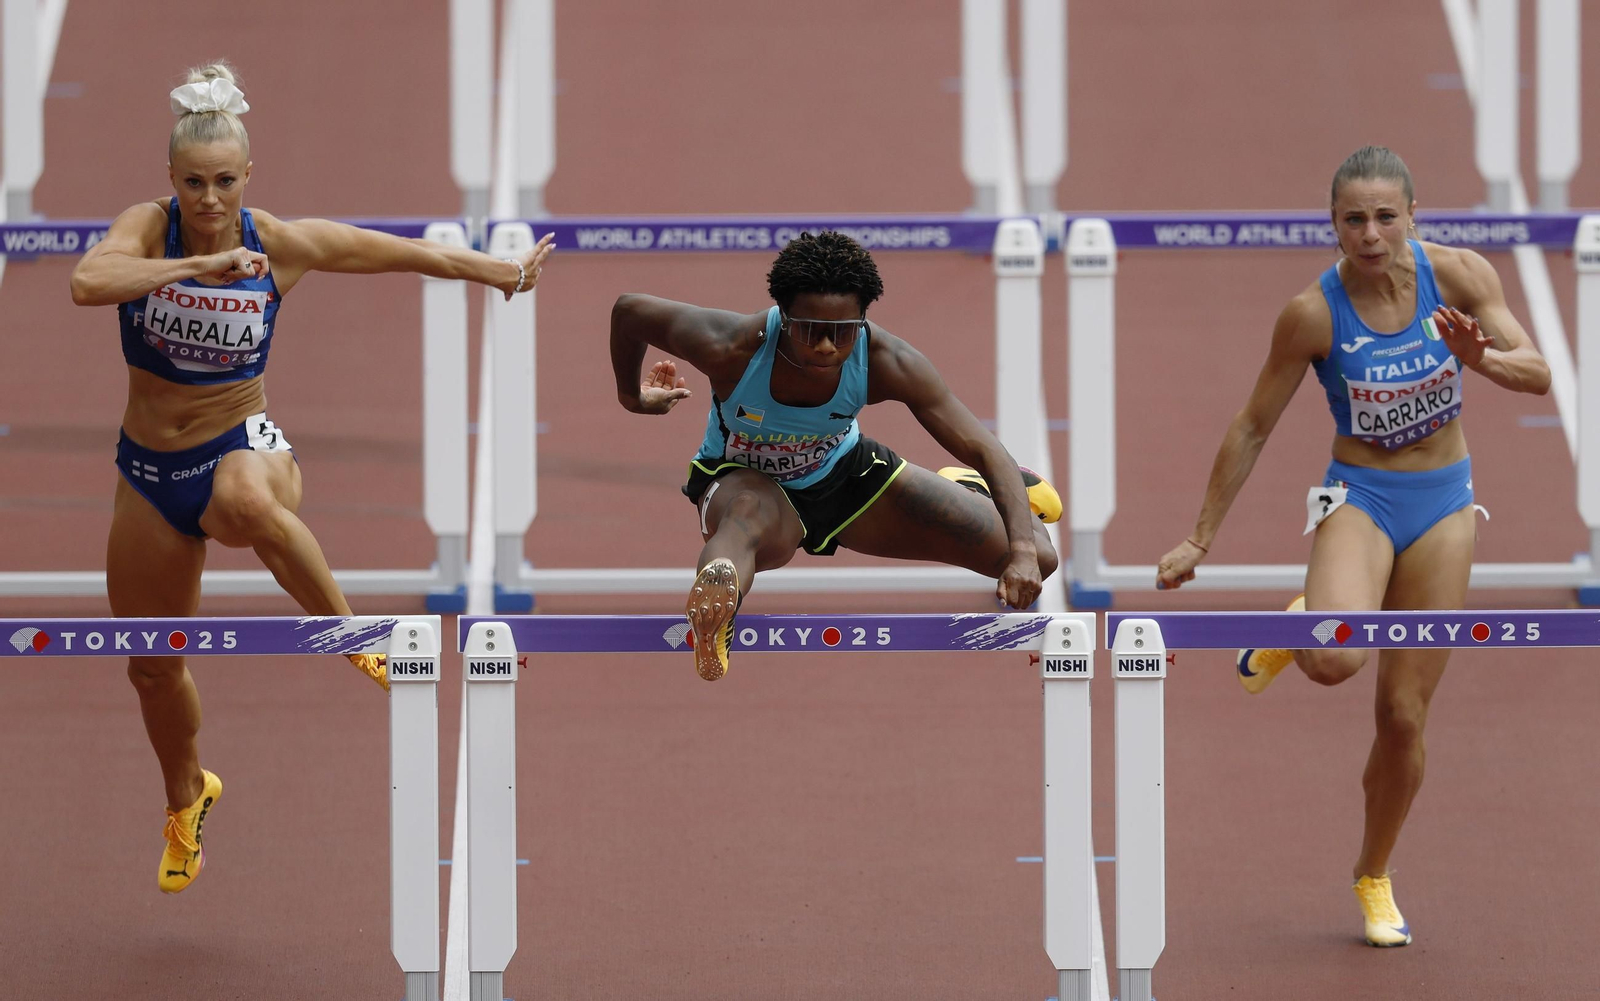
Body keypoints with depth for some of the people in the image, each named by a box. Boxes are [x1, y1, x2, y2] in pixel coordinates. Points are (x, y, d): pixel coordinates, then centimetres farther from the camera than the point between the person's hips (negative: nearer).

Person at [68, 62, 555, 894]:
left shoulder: (284, 246, -10)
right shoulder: (148, 228, -13)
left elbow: (405, 253, 4)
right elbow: (88, 282, -35)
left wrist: (500, 271, 10)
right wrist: (199, 265, -37)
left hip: (242, 445, -2)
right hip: (151, 470, 2)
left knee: (249, 501, -43)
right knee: (151, 667, 14)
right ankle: (186, 797, 45)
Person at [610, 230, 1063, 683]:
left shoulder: (887, 363, -31)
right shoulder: (731, 347, -35)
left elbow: (985, 449, -30)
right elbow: (629, 309, -17)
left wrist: (1023, 552, -43)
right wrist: (631, 396, 2)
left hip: (845, 474, 3)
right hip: (741, 477, -3)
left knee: (1037, 559, 1)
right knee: (750, 512, -45)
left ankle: (969, 485, 37)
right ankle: (709, 622, -74)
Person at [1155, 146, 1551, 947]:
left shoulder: (1459, 275, -10)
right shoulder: (1314, 313, -15)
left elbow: (1538, 375, -12)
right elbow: (1252, 429, -6)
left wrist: (1481, 358, -35)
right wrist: (1200, 540, -2)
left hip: (1442, 504, 2)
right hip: (1358, 496, -2)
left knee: (1404, 715, 4)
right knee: (1335, 659, -33)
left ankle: (1374, 875, 27)